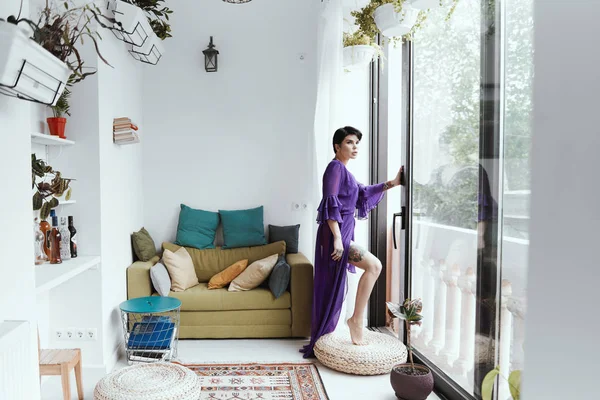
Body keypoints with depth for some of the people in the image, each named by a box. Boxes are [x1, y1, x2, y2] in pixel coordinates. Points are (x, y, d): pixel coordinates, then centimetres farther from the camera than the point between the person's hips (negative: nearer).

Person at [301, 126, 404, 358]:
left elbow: (362, 193, 27)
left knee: (333, 287, 12)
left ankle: (321, 341, 21)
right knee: (373, 265, -17)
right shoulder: (335, 167, -10)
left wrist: (392, 183, 21)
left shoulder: (343, 171, 19)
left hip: (342, 233, 10)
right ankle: (356, 319, -8)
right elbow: (330, 204, -19)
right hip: (335, 234, -10)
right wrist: (337, 238, -25)